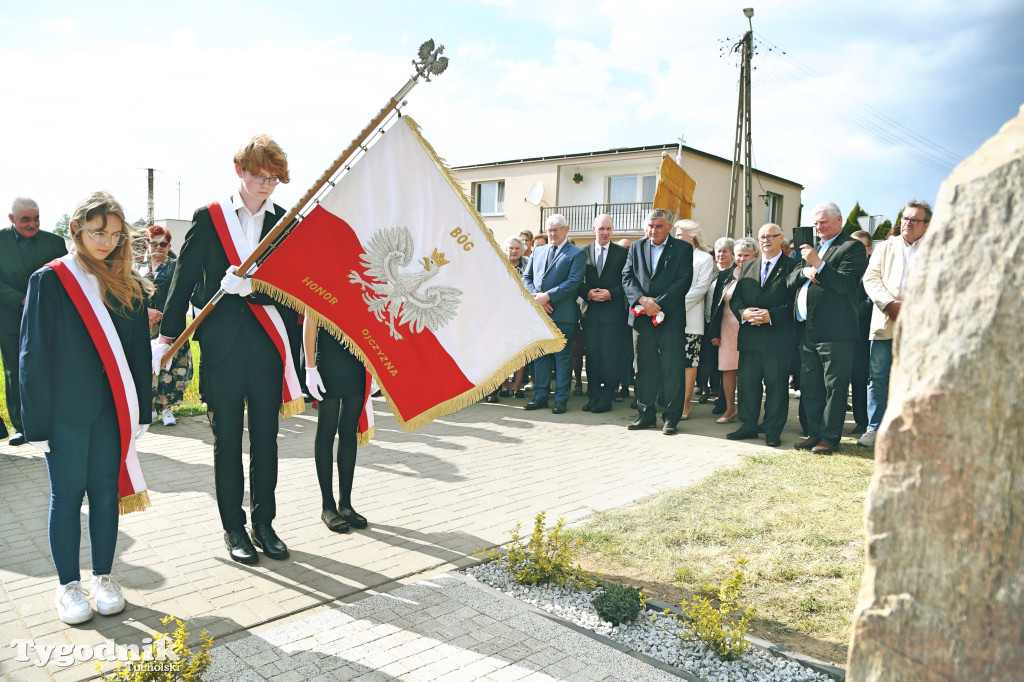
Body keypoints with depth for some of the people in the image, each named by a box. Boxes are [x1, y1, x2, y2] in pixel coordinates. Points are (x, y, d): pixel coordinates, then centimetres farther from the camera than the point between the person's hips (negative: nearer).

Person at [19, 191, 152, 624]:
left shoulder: (128, 285, 5)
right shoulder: (50, 281, -5)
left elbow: (139, 349, 9)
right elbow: (33, 355, -5)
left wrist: (141, 409, 6)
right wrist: (37, 420, -8)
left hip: (112, 409, 3)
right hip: (66, 410, -3)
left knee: (106, 491, 9)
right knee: (67, 495, 7)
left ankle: (103, 579, 23)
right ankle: (69, 587, 20)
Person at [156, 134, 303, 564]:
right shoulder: (208, 217, 2)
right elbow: (184, 279, 4)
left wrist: (251, 285, -20)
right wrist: (167, 336, 4)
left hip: (267, 346, 1)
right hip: (221, 346, -1)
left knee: (266, 439, 9)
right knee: (228, 440, 8)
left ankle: (264, 523, 24)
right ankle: (234, 528, 22)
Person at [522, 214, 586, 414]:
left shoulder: (576, 253, 1)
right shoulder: (538, 251, 18)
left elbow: (573, 282, -10)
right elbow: (526, 277, 15)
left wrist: (547, 296, -16)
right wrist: (536, 297, -4)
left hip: (562, 313, -5)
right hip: (538, 312, 5)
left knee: (562, 356, 0)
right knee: (540, 354, 8)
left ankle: (561, 399, 7)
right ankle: (541, 395, 17)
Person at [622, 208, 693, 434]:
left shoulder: (683, 249, 3)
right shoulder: (636, 247, 14)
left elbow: (683, 281, -6)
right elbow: (627, 278, 6)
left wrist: (658, 304, -13)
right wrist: (642, 299, -11)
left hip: (671, 318, -3)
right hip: (641, 317, 3)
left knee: (673, 370, -1)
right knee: (644, 368, 9)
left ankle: (671, 418, 7)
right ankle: (646, 414, 19)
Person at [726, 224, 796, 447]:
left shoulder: (792, 267, 0)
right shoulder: (747, 266, 16)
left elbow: (794, 301, -8)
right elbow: (735, 297, 11)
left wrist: (771, 315, -20)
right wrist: (743, 312, -10)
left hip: (778, 338, -5)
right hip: (749, 336, 5)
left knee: (776, 385, 1)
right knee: (747, 382, 9)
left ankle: (773, 431, 11)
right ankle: (748, 425, 20)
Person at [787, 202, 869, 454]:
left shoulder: (852, 247, -2)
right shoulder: (813, 248, 23)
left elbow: (846, 283, -16)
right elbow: (790, 281, 17)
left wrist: (818, 264, -24)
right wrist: (805, 271, -4)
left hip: (834, 331, -8)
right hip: (807, 330, 8)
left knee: (834, 387, -2)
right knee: (809, 386, 12)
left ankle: (830, 437, 6)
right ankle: (814, 433, 21)